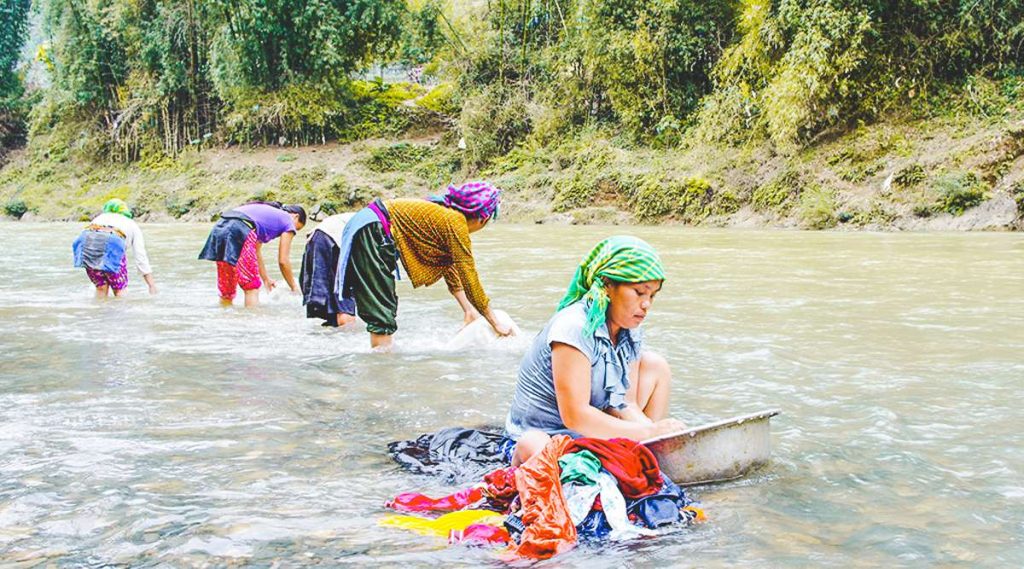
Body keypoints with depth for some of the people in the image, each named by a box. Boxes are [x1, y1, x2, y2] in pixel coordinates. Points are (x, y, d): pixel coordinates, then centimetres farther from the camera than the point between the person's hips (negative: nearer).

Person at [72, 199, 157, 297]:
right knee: (119, 290, 13)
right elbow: (141, 258, 25)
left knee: (101, 288, 20)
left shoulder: (100, 218, 38)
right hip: (111, 243, -3)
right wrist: (152, 286, 27)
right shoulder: (132, 225, 30)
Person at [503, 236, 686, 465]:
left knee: (655, 365, 2)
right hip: (539, 437, -9)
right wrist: (648, 432, -26)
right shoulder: (574, 327, -24)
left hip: (593, 438, 9)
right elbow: (575, 416, -28)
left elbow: (626, 405, 0)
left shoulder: (630, 332, 1)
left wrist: (656, 434, -20)